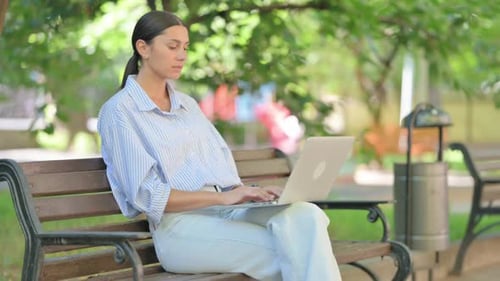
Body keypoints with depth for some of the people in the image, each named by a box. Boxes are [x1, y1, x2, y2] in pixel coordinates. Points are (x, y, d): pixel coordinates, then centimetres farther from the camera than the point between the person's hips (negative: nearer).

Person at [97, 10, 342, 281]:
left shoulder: (188, 105, 22)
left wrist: (243, 192, -7)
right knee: (290, 249, -28)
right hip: (179, 225, -6)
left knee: (307, 217, -26)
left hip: (228, 209, 6)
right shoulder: (119, 111, -1)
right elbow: (146, 195, -11)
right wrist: (222, 197, -20)